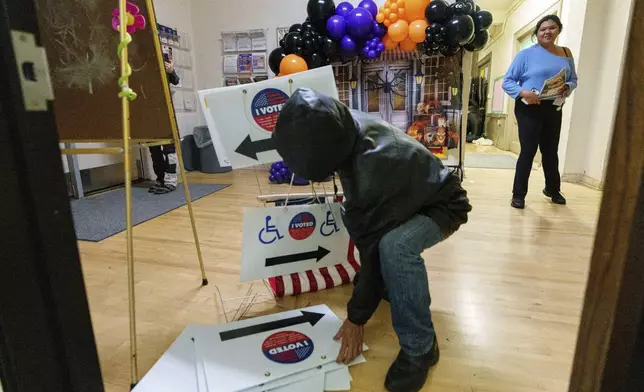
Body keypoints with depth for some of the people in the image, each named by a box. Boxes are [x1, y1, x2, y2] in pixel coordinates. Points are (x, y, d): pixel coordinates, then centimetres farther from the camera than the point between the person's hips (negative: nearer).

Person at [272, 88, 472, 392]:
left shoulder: (374, 171, -40)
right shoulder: (349, 126, -17)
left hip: (442, 205, -9)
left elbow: (374, 249, -30)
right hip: (408, 195, 9)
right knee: (352, 218, 9)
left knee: (394, 246, -36)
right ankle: (410, 287, 19)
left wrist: (357, 318, -18)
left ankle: (420, 347, -12)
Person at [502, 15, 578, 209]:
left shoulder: (566, 54, 10)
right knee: (528, 151, -6)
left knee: (551, 151, 14)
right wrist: (523, 93, -24)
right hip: (529, 109, -4)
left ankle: (553, 189, 34)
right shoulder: (526, 54, -4)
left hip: (554, 110, 5)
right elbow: (507, 81, -7)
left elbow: (574, 80, 14)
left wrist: (567, 87, -9)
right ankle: (518, 194, 5)